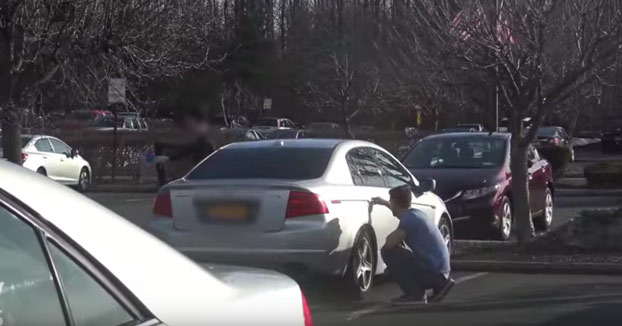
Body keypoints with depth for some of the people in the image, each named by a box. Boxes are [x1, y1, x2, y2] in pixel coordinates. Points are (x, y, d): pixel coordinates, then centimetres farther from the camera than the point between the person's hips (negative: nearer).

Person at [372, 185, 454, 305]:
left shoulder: (410, 218, -15)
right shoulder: (415, 213, 15)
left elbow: (389, 243, -22)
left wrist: (396, 238, 0)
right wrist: (384, 203, 53)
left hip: (432, 271, -9)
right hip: (441, 271, 9)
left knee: (388, 252, -9)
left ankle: (414, 294, -10)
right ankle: (439, 284, 16)